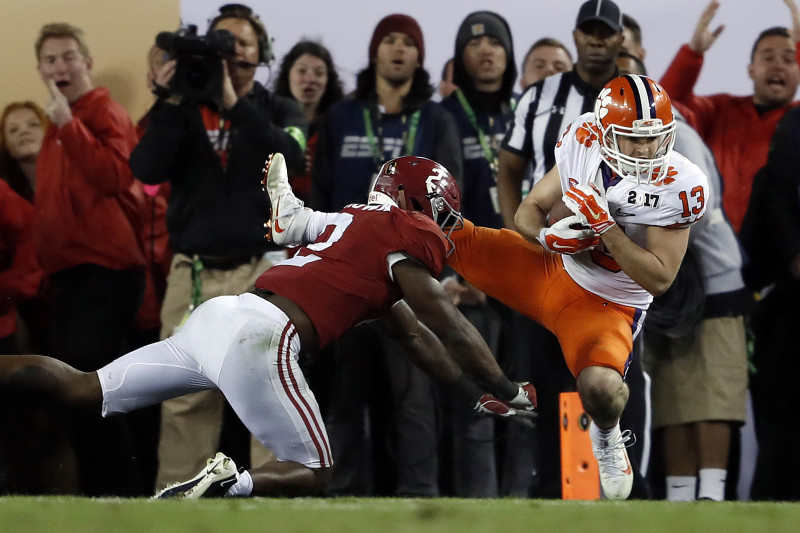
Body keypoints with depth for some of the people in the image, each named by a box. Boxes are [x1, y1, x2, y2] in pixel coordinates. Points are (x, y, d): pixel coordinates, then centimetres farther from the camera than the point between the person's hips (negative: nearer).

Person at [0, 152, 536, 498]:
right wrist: (507, 390, 13)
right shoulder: (407, 234, 4)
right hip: (259, 334, -8)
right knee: (313, 474, 1)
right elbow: (445, 323, 2)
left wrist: (476, 394, 34)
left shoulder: (351, 222, 30)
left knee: (85, 389, 14)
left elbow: (414, 336, 33)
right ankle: (229, 483, -27)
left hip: (216, 315, 8)